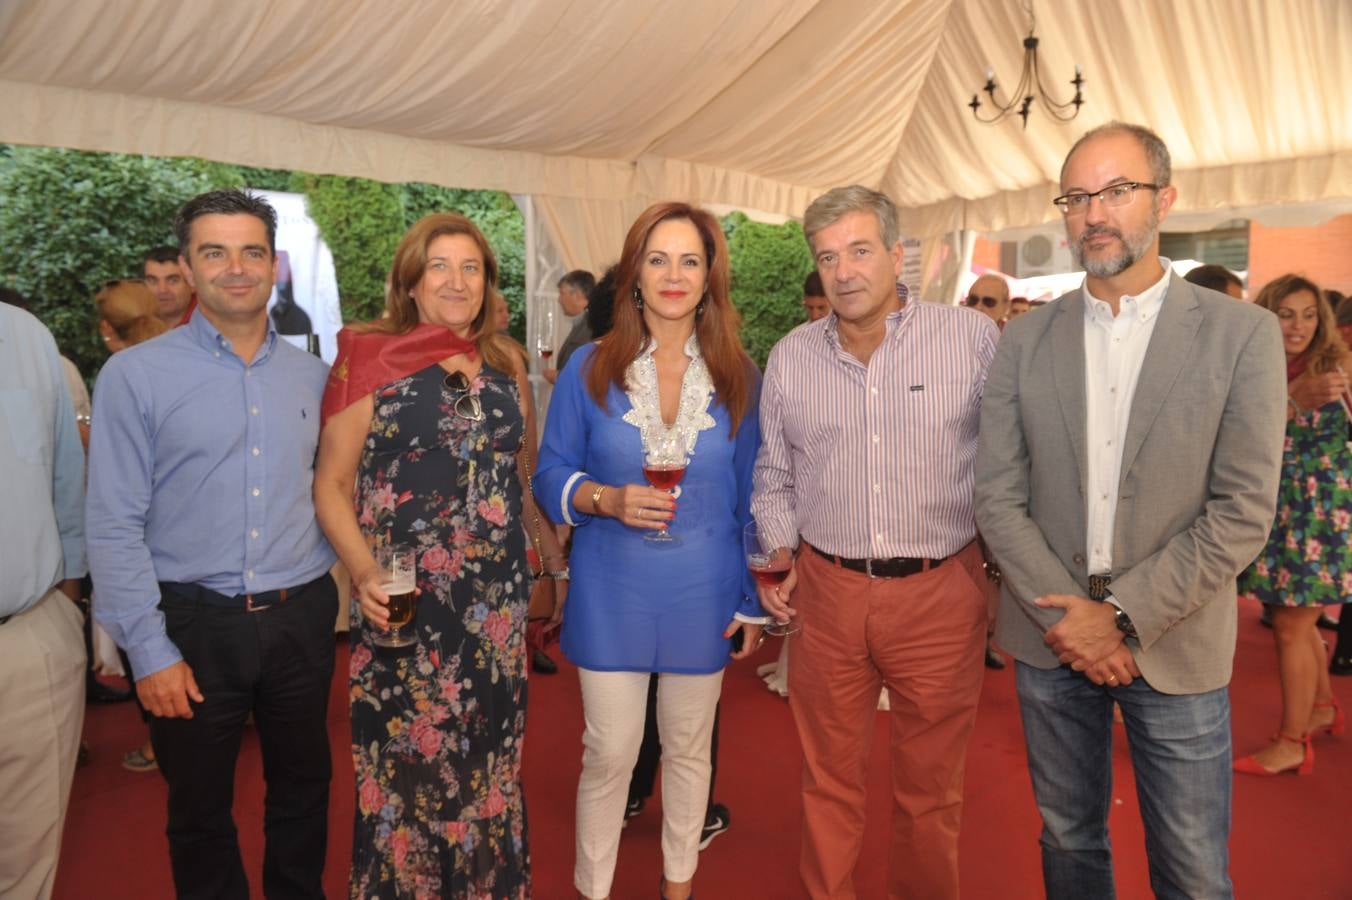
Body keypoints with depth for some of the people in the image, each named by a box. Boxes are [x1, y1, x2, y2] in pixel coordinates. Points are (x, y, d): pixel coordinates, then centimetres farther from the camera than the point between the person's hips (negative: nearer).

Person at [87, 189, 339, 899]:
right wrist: (150, 651, -10)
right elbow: (114, 526, -8)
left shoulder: (311, 375, 5)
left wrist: (332, 580, 2)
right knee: (199, 808, 16)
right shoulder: (136, 374, -6)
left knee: (303, 793, 18)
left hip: (301, 618, 3)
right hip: (195, 625, -2)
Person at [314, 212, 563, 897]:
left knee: (488, 761, 15)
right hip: (405, 603, -3)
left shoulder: (505, 361, 8)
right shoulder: (371, 359, -4)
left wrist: (554, 553, 17)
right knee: (407, 765, 8)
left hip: (496, 601, 4)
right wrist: (363, 570, -18)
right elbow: (331, 483, -5)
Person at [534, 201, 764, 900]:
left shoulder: (737, 376, -1)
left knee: (688, 749, 17)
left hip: (702, 598, 2)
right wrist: (607, 500, -20)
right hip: (611, 596, -1)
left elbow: (749, 497, 4)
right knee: (608, 756, 7)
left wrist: (753, 600, 4)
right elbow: (550, 477, 0)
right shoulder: (589, 369, -4)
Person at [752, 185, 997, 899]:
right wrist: (782, 559, 2)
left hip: (942, 591, -1)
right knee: (828, 777, 17)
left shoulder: (973, 338, -6)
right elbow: (772, 477, 12)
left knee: (931, 783, 16)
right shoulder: (790, 357, 3)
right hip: (826, 591, 2)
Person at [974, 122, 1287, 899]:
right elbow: (999, 498, -3)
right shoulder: (1025, 341, 1)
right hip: (1049, 639, 2)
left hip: (1176, 649, -1)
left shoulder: (1242, 334, -5)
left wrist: (1124, 615, -15)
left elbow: (1244, 511, -10)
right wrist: (1066, 614, -11)